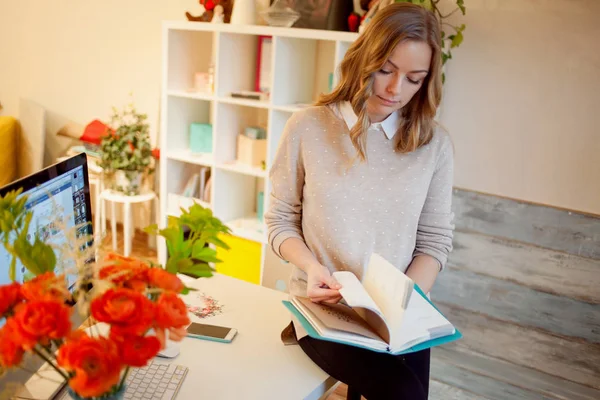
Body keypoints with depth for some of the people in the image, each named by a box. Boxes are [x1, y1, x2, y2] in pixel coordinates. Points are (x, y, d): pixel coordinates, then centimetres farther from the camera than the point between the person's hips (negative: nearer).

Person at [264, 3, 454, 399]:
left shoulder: (435, 143, -1)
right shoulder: (309, 127, -7)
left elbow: (435, 238, 3)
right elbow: (281, 220, 1)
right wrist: (311, 266, -16)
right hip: (324, 307, -3)